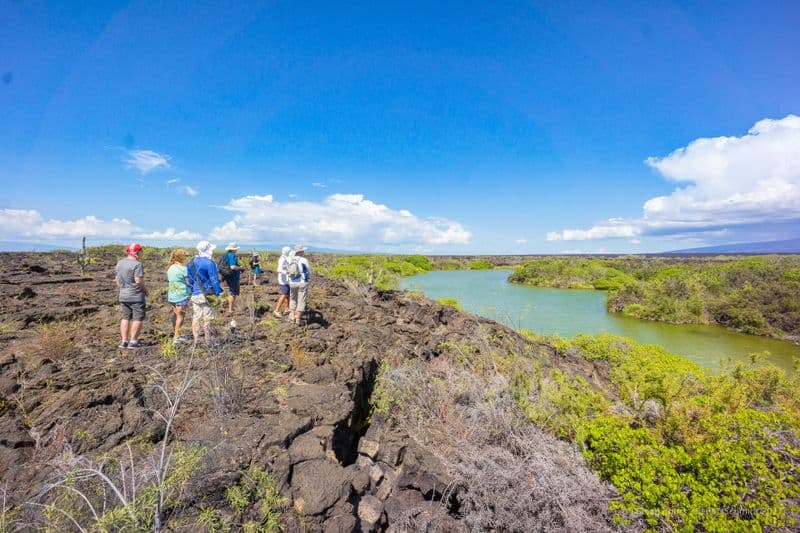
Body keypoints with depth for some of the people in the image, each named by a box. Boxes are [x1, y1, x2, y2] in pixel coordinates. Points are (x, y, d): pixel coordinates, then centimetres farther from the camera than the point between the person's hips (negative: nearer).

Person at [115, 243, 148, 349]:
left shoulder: (119, 263, 9)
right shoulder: (137, 264, -16)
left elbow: (117, 279, 14)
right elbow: (138, 281, -21)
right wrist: (145, 289, -5)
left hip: (123, 296, 8)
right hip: (136, 296, -7)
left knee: (125, 318, 14)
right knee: (137, 319, 2)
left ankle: (124, 341, 16)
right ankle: (133, 341, 3)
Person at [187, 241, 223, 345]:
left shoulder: (191, 263, 8)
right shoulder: (209, 263, -12)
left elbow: (189, 280, 14)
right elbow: (214, 280, -12)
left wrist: (191, 292, 21)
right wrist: (218, 293, -6)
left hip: (194, 295, 6)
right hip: (206, 295, -6)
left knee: (196, 318, 10)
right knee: (207, 319, 2)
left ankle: (196, 342, 14)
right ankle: (208, 342, 9)